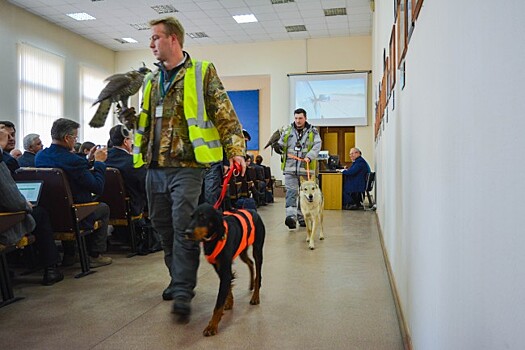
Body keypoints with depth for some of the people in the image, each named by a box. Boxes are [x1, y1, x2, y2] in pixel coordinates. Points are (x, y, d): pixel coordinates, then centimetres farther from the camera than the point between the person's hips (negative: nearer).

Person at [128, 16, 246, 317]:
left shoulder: (202, 73, 1)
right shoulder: (152, 81, 19)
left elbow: (225, 114, -6)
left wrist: (235, 150, -15)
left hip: (186, 167, -7)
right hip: (155, 168, 7)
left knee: (184, 229, -8)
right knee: (165, 229, 12)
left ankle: (183, 292, 0)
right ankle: (180, 280, 28)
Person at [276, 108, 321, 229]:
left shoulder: (313, 131, 6)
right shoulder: (288, 131, 12)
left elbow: (317, 146, -5)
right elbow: (281, 144, 16)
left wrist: (309, 157, -21)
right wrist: (279, 147, -7)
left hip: (306, 168, 0)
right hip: (290, 168, 0)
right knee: (291, 192, -11)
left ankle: (302, 218, 19)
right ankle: (291, 216, -19)